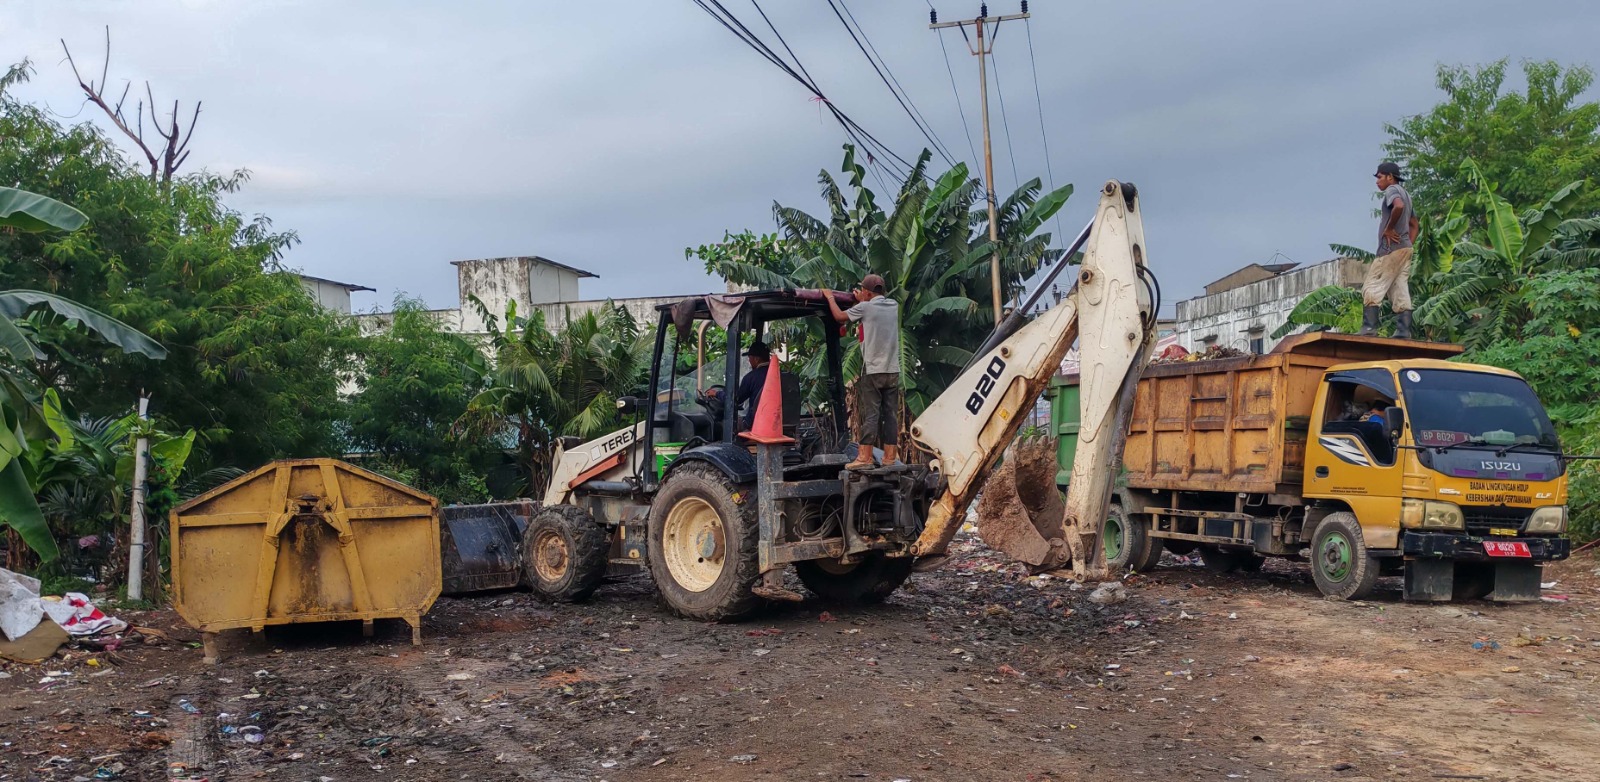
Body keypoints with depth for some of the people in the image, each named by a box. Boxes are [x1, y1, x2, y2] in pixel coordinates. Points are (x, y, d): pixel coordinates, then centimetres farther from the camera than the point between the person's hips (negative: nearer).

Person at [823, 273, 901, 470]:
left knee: (870, 414, -4)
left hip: (873, 371, -5)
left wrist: (830, 297, 23)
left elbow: (839, 316, 7)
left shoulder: (865, 308, -6)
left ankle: (865, 458, -5)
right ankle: (890, 457, 8)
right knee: (891, 414, 6)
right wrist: (862, 301, 44)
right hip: (893, 371, 5)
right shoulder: (894, 306, 10)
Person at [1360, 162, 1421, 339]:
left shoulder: (1392, 190, -5)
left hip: (1391, 248, -9)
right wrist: (1408, 244, 18)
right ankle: (1403, 332, -2)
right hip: (1404, 248, 9)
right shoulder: (1405, 194, 24)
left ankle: (1369, 328, -20)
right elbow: (1414, 225, 28)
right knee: (1400, 292, 5)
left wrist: (1388, 229, -19)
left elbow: (1398, 206, -29)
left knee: (1372, 288, -11)